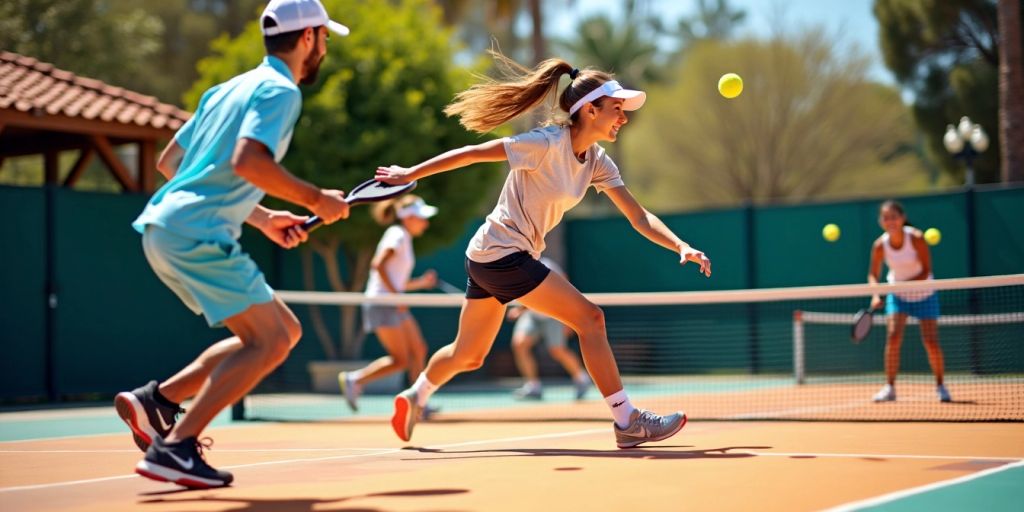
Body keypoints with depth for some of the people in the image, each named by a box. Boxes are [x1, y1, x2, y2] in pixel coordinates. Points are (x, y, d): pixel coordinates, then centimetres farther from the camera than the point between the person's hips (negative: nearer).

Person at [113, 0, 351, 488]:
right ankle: (173, 448, -13)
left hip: (167, 228, 9)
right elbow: (247, 160, -25)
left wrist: (259, 217, 26)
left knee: (284, 331, 12)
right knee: (269, 342, -8)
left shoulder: (231, 88, 22)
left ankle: (157, 399, 8)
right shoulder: (280, 90, -6)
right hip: (196, 234, -9)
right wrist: (315, 199, -12)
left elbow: (168, 162, 25)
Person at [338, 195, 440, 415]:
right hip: (382, 303, -10)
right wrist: (396, 294, -22)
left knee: (419, 350, 6)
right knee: (400, 360, -9)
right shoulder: (397, 235, -9)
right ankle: (353, 379, -1)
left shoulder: (404, 239, 19)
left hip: (394, 304, 10)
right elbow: (378, 265, -22)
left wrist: (421, 282, 12)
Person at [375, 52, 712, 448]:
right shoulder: (548, 144, -19)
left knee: (467, 356, 20)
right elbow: (474, 153, -15)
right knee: (589, 317, -13)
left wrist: (681, 246, -13)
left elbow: (638, 216, 2)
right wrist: (410, 174, -10)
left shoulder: (597, 163, 5)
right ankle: (627, 422, -11)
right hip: (502, 252, -9)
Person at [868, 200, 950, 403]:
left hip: (923, 293, -2)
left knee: (931, 341, -5)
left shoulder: (916, 238, -23)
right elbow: (873, 275, -4)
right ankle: (889, 388, -11)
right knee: (893, 336, -17)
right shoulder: (880, 245, -15)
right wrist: (876, 295, -22)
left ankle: (940, 386, 15)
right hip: (897, 295, 2)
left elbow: (926, 271, -21)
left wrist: (905, 283, -34)